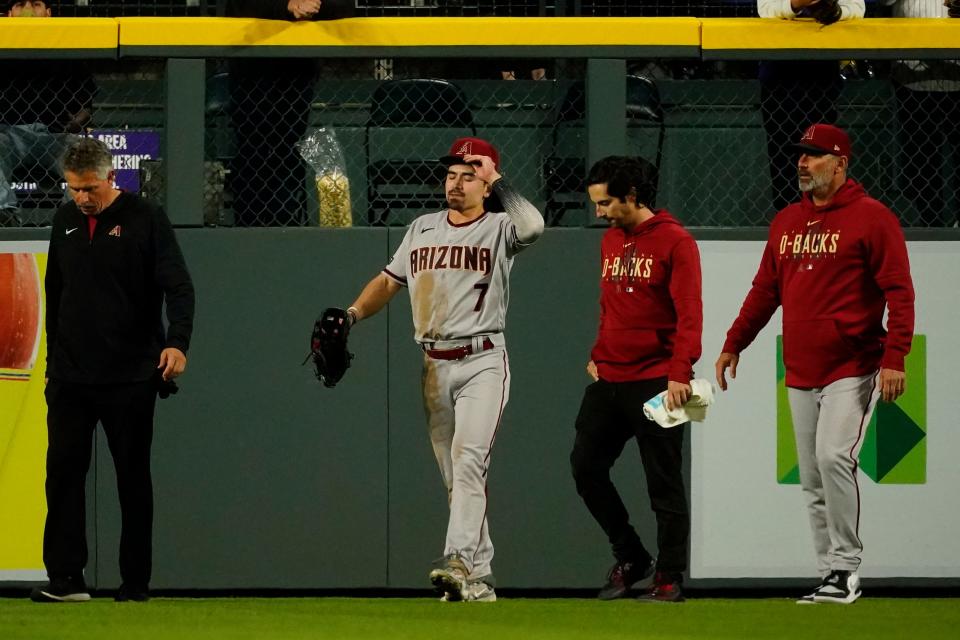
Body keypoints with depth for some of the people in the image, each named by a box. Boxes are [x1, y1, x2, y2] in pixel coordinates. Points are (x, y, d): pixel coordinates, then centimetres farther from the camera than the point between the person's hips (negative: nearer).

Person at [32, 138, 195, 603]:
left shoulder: (145, 219, -5)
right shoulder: (65, 222, 11)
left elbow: (178, 286, -12)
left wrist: (177, 342, -27)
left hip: (130, 377, -4)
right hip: (69, 376, 4)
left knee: (134, 478, 3)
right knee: (63, 472, -4)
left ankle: (136, 583, 9)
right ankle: (66, 578, -4)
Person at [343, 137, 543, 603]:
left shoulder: (499, 230, -4)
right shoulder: (422, 230, 14)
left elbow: (533, 226, -27)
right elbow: (388, 281, 22)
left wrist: (495, 180, -17)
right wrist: (353, 314, 6)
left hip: (482, 362, -6)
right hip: (434, 366, 6)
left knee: (469, 461, -21)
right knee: (454, 475, 6)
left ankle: (459, 563, -31)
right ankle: (479, 580, 10)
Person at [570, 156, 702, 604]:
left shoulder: (675, 242, -8)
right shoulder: (610, 242, 15)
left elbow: (689, 315, -14)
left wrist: (680, 374, -23)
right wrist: (597, 356, 13)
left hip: (655, 381, -8)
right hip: (609, 381, 8)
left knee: (663, 482, -2)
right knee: (585, 465, 5)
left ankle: (669, 577, 5)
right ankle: (630, 558, 18)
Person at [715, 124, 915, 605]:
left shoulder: (871, 218, -6)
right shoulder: (786, 222, 14)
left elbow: (899, 291, -10)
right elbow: (765, 290, 22)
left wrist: (894, 358, -19)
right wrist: (733, 344, 16)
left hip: (852, 370, -7)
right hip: (800, 374, 7)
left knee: (833, 457, -20)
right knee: (812, 481, 6)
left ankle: (846, 569, -13)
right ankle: (831, 575, 10)